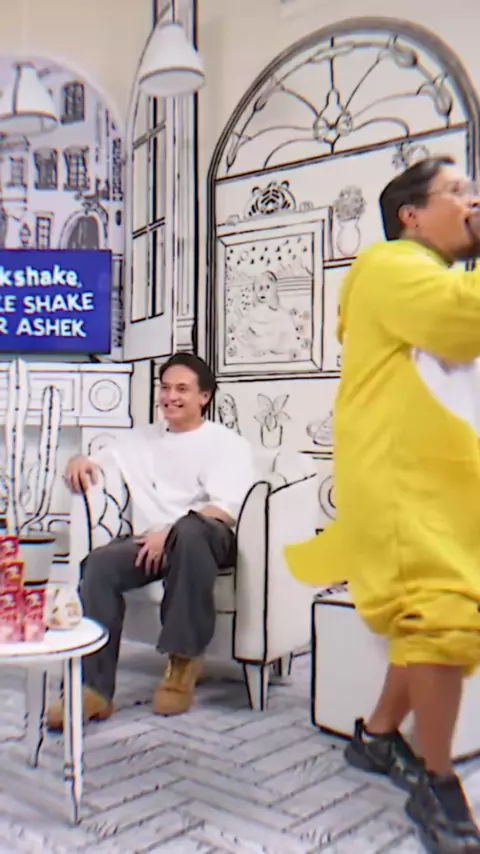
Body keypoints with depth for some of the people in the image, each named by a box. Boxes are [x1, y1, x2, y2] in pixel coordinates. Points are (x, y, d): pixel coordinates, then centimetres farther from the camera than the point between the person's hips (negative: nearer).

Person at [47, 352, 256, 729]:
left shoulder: (228, 443, 10)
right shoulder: (142, 439, 28)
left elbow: (227, 510, -6)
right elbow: (95, 465, 36)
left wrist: (170, 531, -21)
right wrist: (79, 461, 10)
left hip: (208, 538, -4)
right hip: (149, 542, 4)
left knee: (189, 531, -40)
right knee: (100, 562, -28)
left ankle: (183, 660, -26)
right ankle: (94, 688, -26)